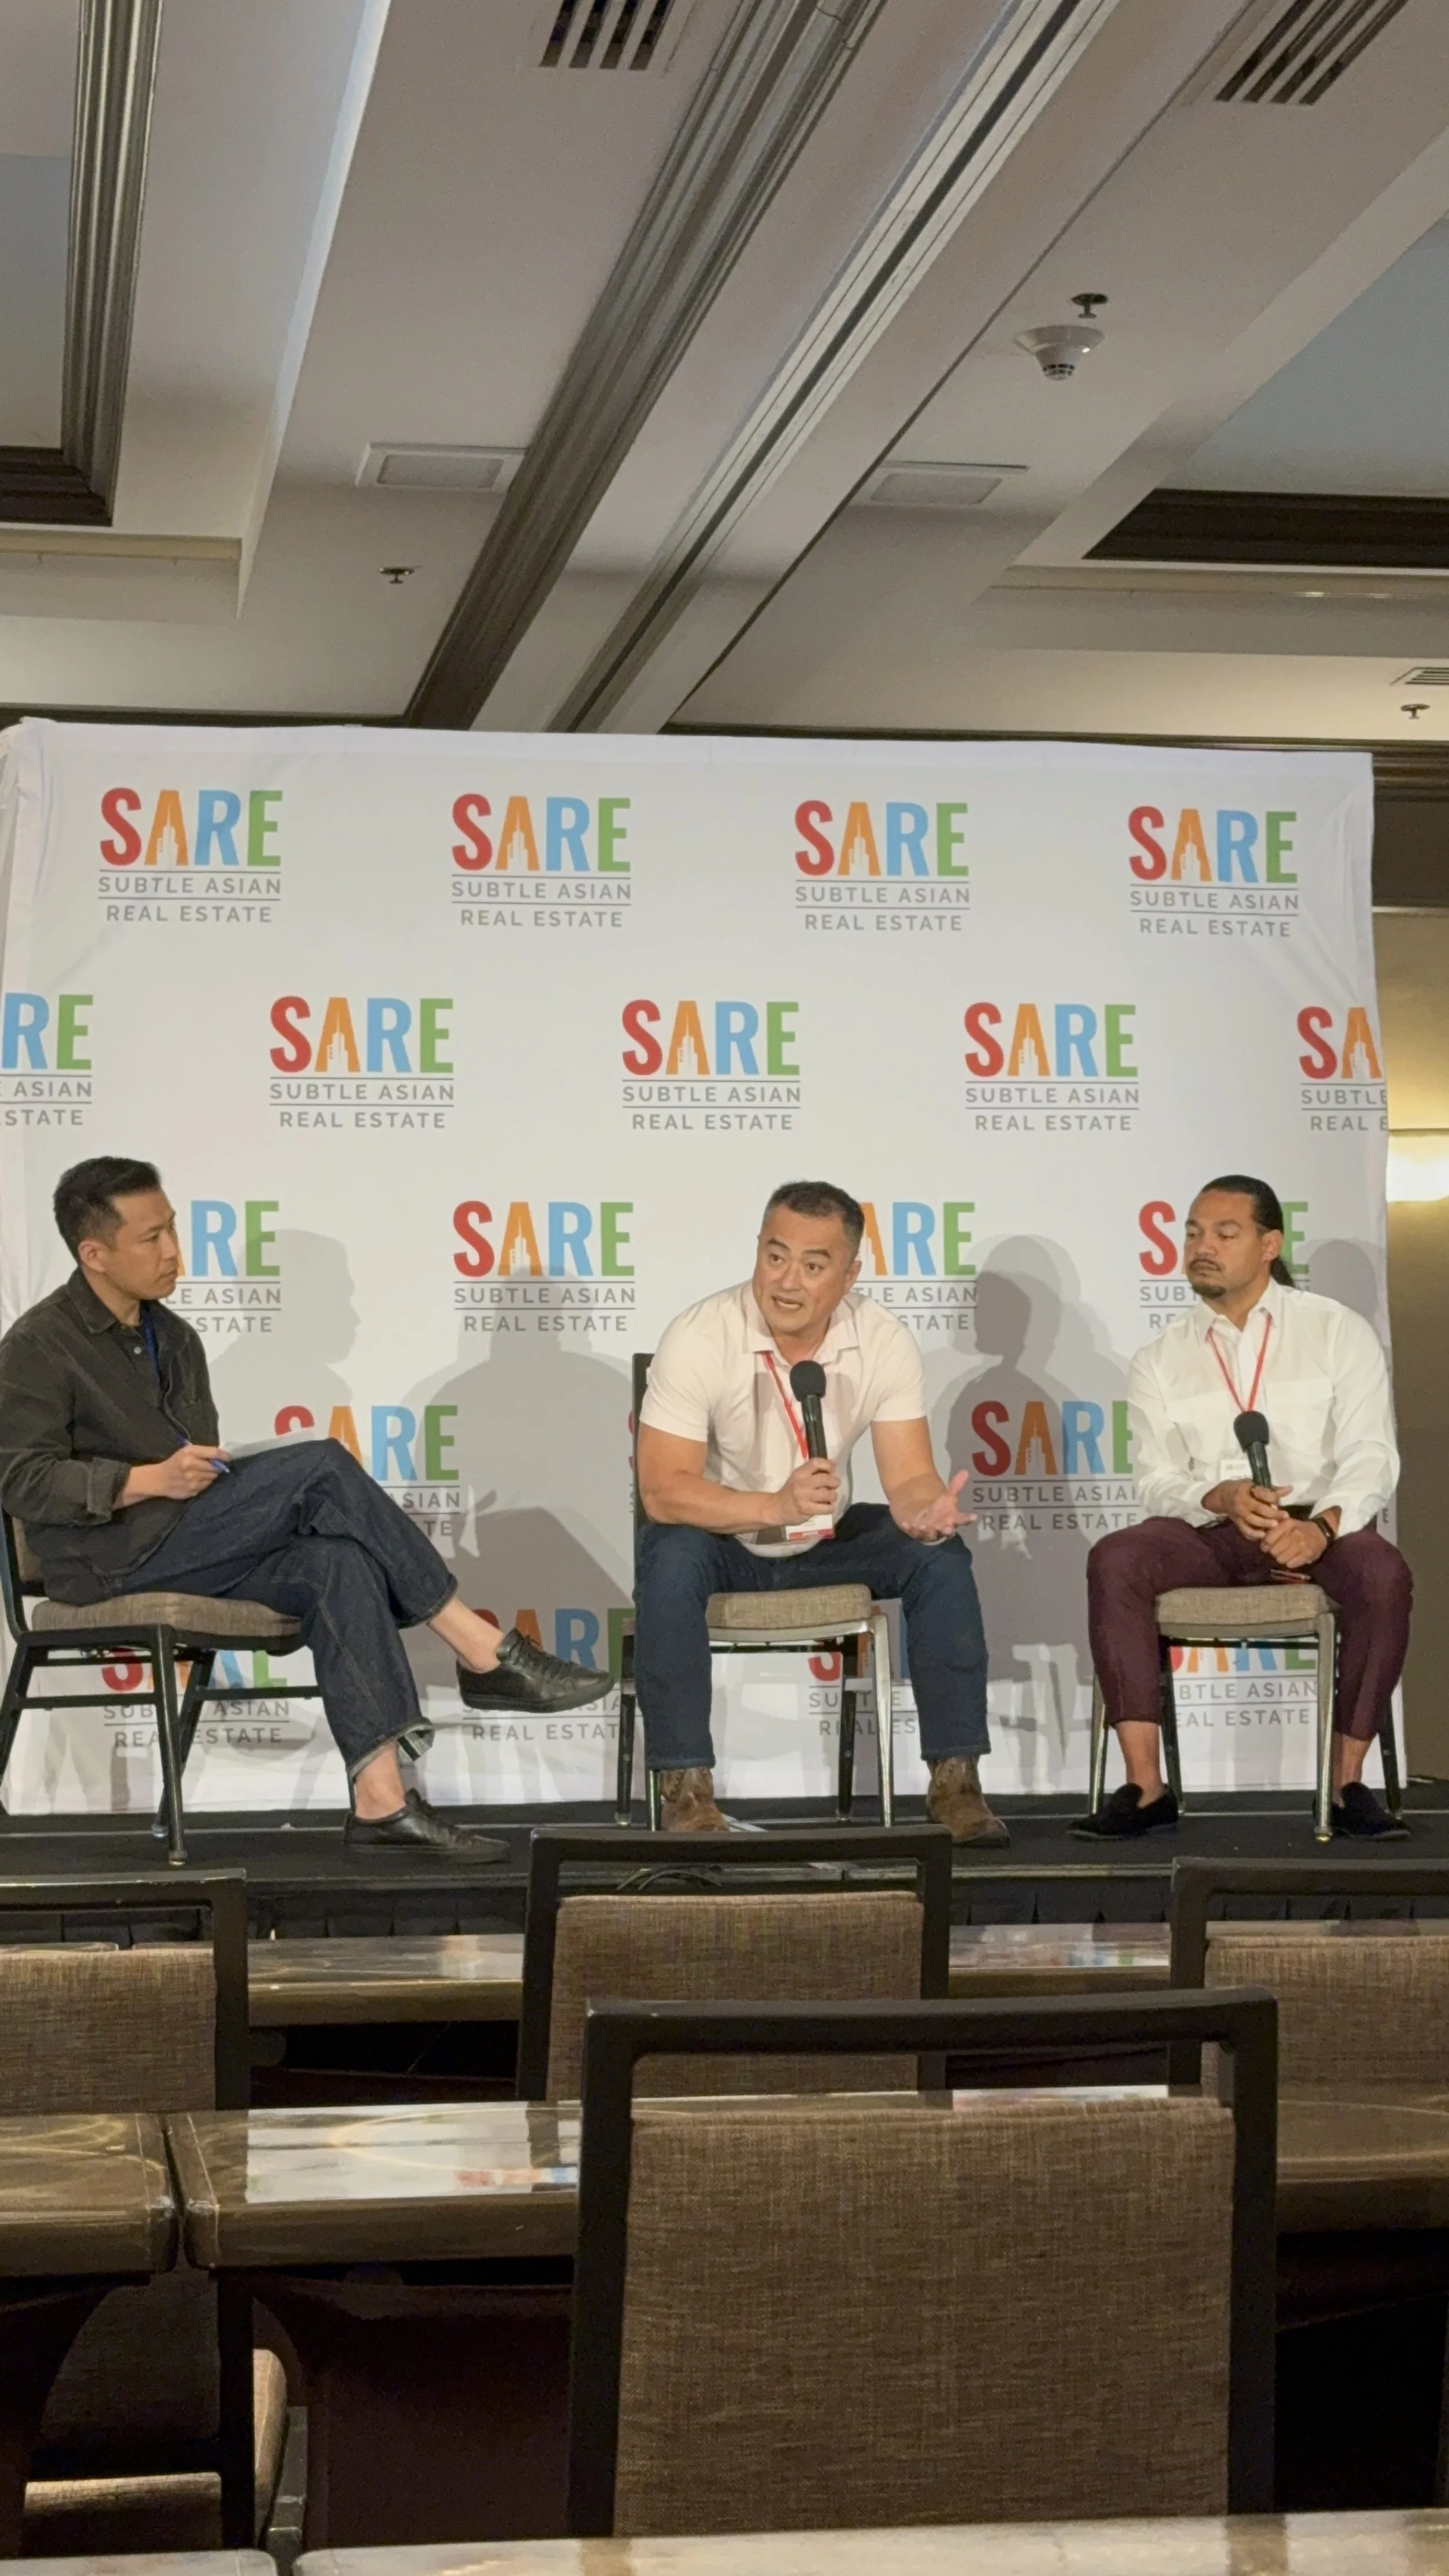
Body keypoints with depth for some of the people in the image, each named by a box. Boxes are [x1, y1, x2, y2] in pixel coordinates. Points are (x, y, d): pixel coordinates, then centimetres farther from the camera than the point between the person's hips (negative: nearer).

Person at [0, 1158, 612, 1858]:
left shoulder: (173, 1338, 20)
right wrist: (148, 1481, -24)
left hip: (190, 1549, 7)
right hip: (113, 1558, -7)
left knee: (338, 1564, -25)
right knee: (322, 1467, -23)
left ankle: (379, 1797, -34)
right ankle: (483, 1655, -19)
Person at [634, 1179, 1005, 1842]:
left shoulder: (884, 1343, -12)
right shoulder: (699, 1338, -22)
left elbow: (909, 1477, -14)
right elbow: (662, 1490, -27)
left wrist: (926, 1511, -40)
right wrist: (776, 1506, -43)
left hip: (826, 1543, 3)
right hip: (722, 1542, -3)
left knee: (941, 1554, -20)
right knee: (669, 1557, -35)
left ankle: (955, 1779, -12)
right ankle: (685, 1787, -28)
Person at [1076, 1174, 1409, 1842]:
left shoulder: (1338, 1331, 7)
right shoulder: (1160, 1360, 13)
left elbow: (1370, 1454, -3)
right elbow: (1158, 1480, 4)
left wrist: (1322, 1525, -24)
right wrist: (1221, 1499, -19)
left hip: (1316, 1525, -1)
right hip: (1205, 1533, 2)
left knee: (1383, 1573, -35)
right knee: (1113, 1560, -29)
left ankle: (1347, 1783, -22)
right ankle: (1145, 1787, -30)